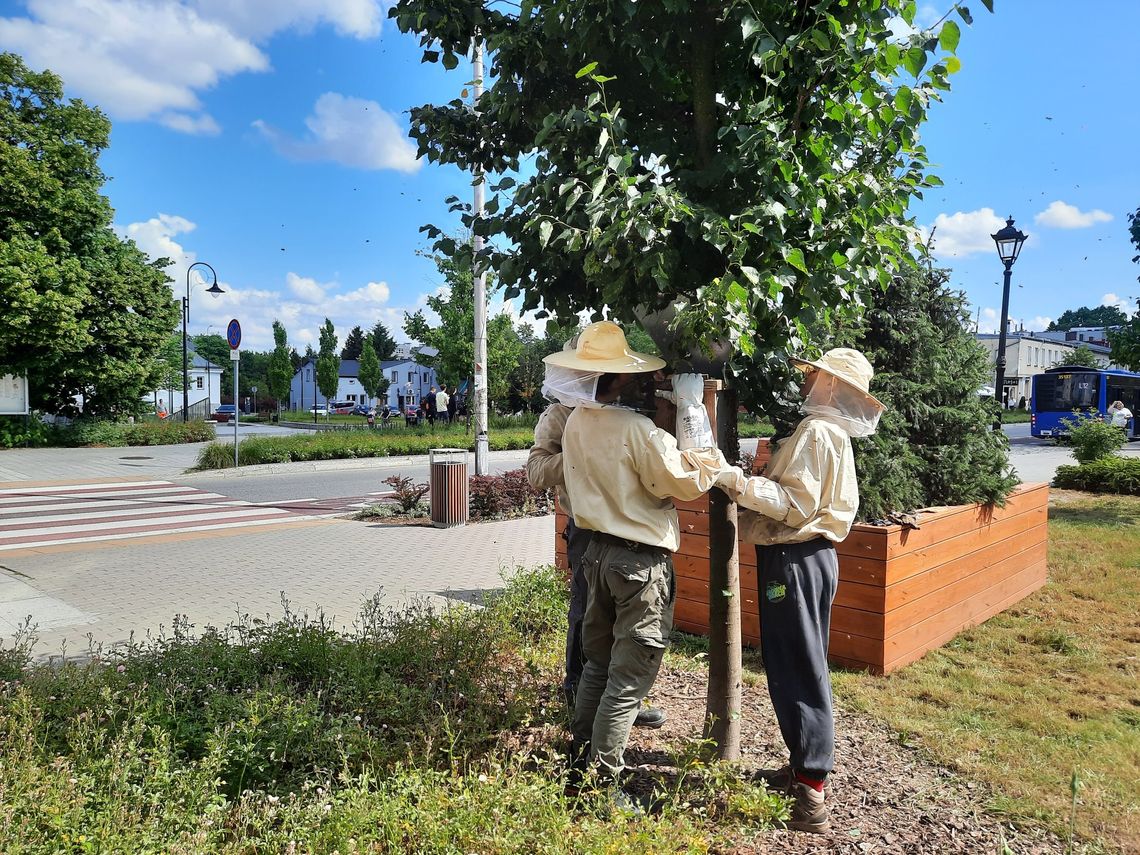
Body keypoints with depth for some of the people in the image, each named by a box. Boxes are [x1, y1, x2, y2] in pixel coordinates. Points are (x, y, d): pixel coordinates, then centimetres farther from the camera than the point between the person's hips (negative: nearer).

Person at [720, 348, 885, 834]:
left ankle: (810, 795, 0)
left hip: (794, 560, -11)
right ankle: (804, 768, 27)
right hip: (811, 554, 11)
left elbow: (797, 505, -22)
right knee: (803, 667, 16)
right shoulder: (834, 432, 16)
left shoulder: (815, 431, -15)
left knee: (796, 671, -6)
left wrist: (742, 485, -26)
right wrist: (751, 484, 10)